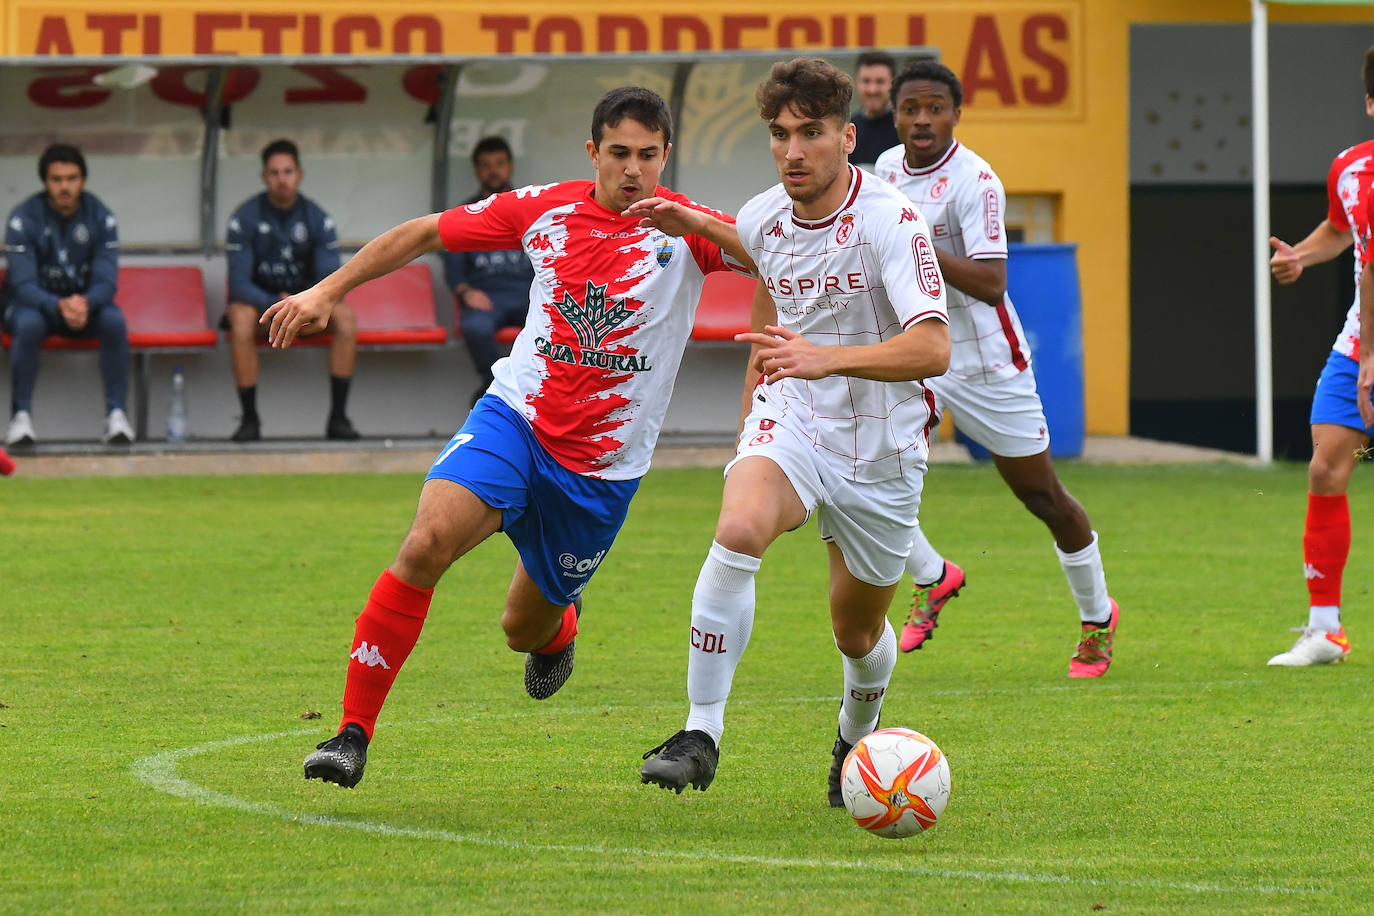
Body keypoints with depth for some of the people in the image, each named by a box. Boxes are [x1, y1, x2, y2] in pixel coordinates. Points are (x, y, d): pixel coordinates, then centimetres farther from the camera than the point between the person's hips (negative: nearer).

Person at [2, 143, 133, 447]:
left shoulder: (101, 217, -9)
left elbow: (106, 282, -14)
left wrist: (85, 304, -38)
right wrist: (59, 307, -42)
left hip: (86, 301, 2)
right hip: (31, 302, -2)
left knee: (114, 320, -30)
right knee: (28, 324, -37)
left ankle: (117, 414, -27)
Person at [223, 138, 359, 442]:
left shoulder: (317, 219, -3)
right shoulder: (245, 218, -10)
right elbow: (239, 284, -15)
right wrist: (276, 304, -32)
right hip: (259, 302, -2)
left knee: (344, 315, -27)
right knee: (240, 317, -37)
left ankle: (338, 417, -23)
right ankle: (249, 419, -31)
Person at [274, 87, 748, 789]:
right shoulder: (545, 209, 1)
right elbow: (424, 233, 12)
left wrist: (700, 225, -35)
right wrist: (328, 291, 7)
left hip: (602, 467, 0)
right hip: (515, 416, 0)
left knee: (525, 628, 11)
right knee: (427, 542, -26)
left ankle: (559, 625, 52)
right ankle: (354, 730, -20)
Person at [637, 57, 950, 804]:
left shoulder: (890, 222, -20)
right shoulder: (759, 221, -3)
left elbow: (931, 349, -32)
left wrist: (826, 358, -46)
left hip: (880, 448, -2)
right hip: (791, 420, 2)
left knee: (857, 632, 12)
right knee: (737, 529, -31)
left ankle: (856, 737, 48)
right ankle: (701, 734, -26)